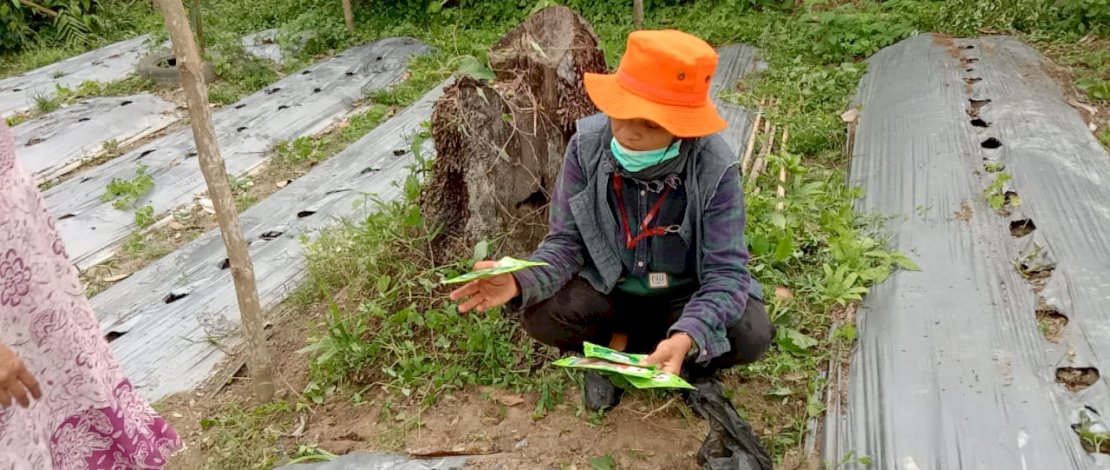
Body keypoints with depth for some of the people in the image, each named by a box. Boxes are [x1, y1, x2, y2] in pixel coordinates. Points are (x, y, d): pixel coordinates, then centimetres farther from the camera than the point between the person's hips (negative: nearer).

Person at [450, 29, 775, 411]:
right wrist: (521, 280, -36)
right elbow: (567, 241, -14)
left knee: (751, 334, -28)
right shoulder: (587, 145, -20)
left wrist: (686, 337, -47)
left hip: (685, 293, 0)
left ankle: (619, 344, -5)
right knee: (539, 313, -26)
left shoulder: (715, 168, -26)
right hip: (608, 286, 1)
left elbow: (727, 272, -27)